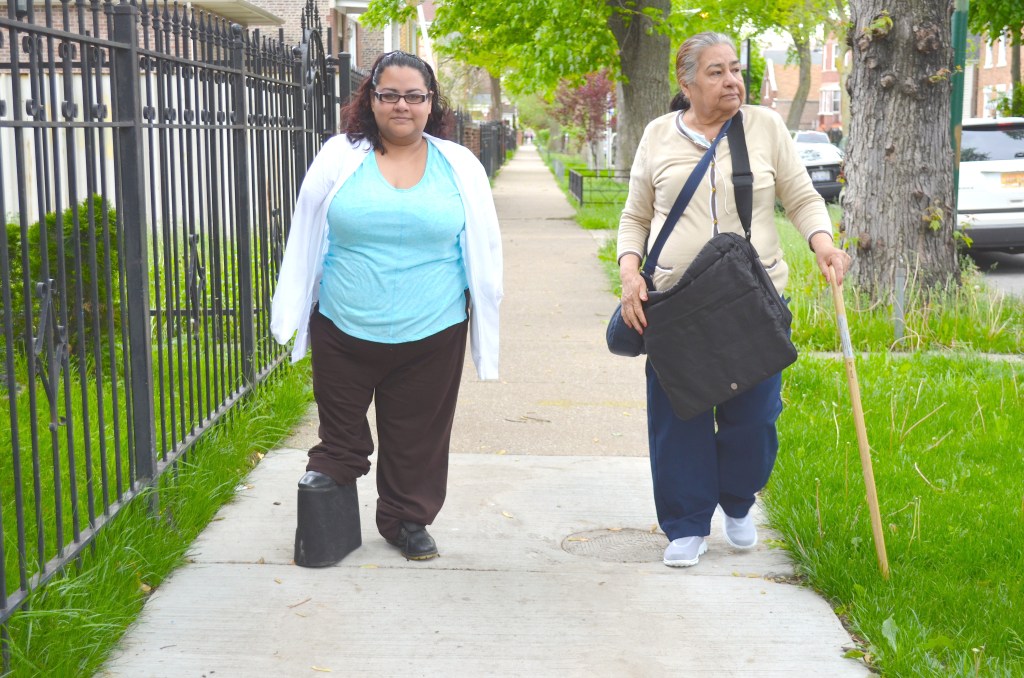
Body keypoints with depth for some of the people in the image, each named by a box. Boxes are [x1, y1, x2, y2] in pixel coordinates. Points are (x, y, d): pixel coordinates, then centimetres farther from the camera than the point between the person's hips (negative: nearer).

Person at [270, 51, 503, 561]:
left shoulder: (459, 166, 2)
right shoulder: (339, 158, 0)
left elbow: (482, 247, 10)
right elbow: (306, 239, 6)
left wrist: (482, 306, 12)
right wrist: (295, 312, 6)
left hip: (430, 334, 1)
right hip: (343, 331, 0)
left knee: (418, 438, 12)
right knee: (340, 433, 14)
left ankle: (408, 520, 30)